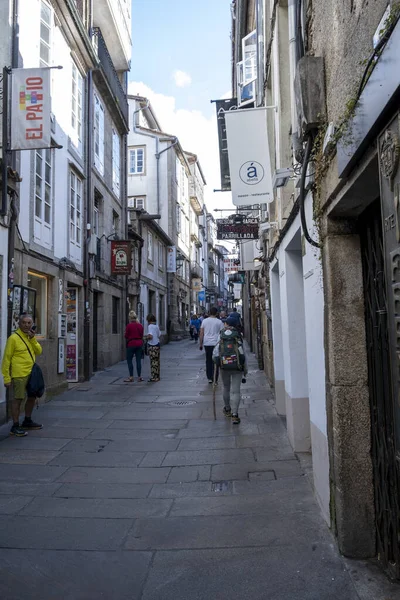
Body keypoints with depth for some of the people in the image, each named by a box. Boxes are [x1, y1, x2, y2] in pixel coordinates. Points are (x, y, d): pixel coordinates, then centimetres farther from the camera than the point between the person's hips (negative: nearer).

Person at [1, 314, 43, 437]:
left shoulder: (31, 337, 13)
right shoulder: (14, 338, -10)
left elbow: (39, 351, 4)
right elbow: (6, 358, -11)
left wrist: (33, 338, -9)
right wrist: (6, 378, -13)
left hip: (31, 373, 8)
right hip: (19, 375, -8)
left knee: (32, 397, 17)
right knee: (18, 399, -4)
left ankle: (27, 421, 33)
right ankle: (15, 427, 5)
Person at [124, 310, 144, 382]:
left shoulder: (129, 326, -12)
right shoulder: (140, 325, 4)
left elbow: (126, 336, -6)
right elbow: (142, 335, 10)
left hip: (131, 344, -5)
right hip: (139, 344, 5)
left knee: (129, 360, 5)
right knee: (138, 360, 7)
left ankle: (131, 377, 4)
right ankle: (139, 377, 9)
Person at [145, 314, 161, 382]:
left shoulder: (150, 326, -12)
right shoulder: (156, 326, 11)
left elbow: (150, 336, -22)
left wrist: (146, 338, -1)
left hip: (152, 346, -8)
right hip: (157, 345, 8)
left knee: (153, 362, -3)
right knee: (157, 361, 12)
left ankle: (154, 377, 0)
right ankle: (157, 377, 19)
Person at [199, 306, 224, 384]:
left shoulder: (204, 321, 4)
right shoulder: (219, 322, -2)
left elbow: (201, 333, 5)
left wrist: (201, 344, 10)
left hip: (207, 343, 2)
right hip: (216, 343, -2)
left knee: (208, 361, 12)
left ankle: (209, 378, 13)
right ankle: (215, 379, 4)